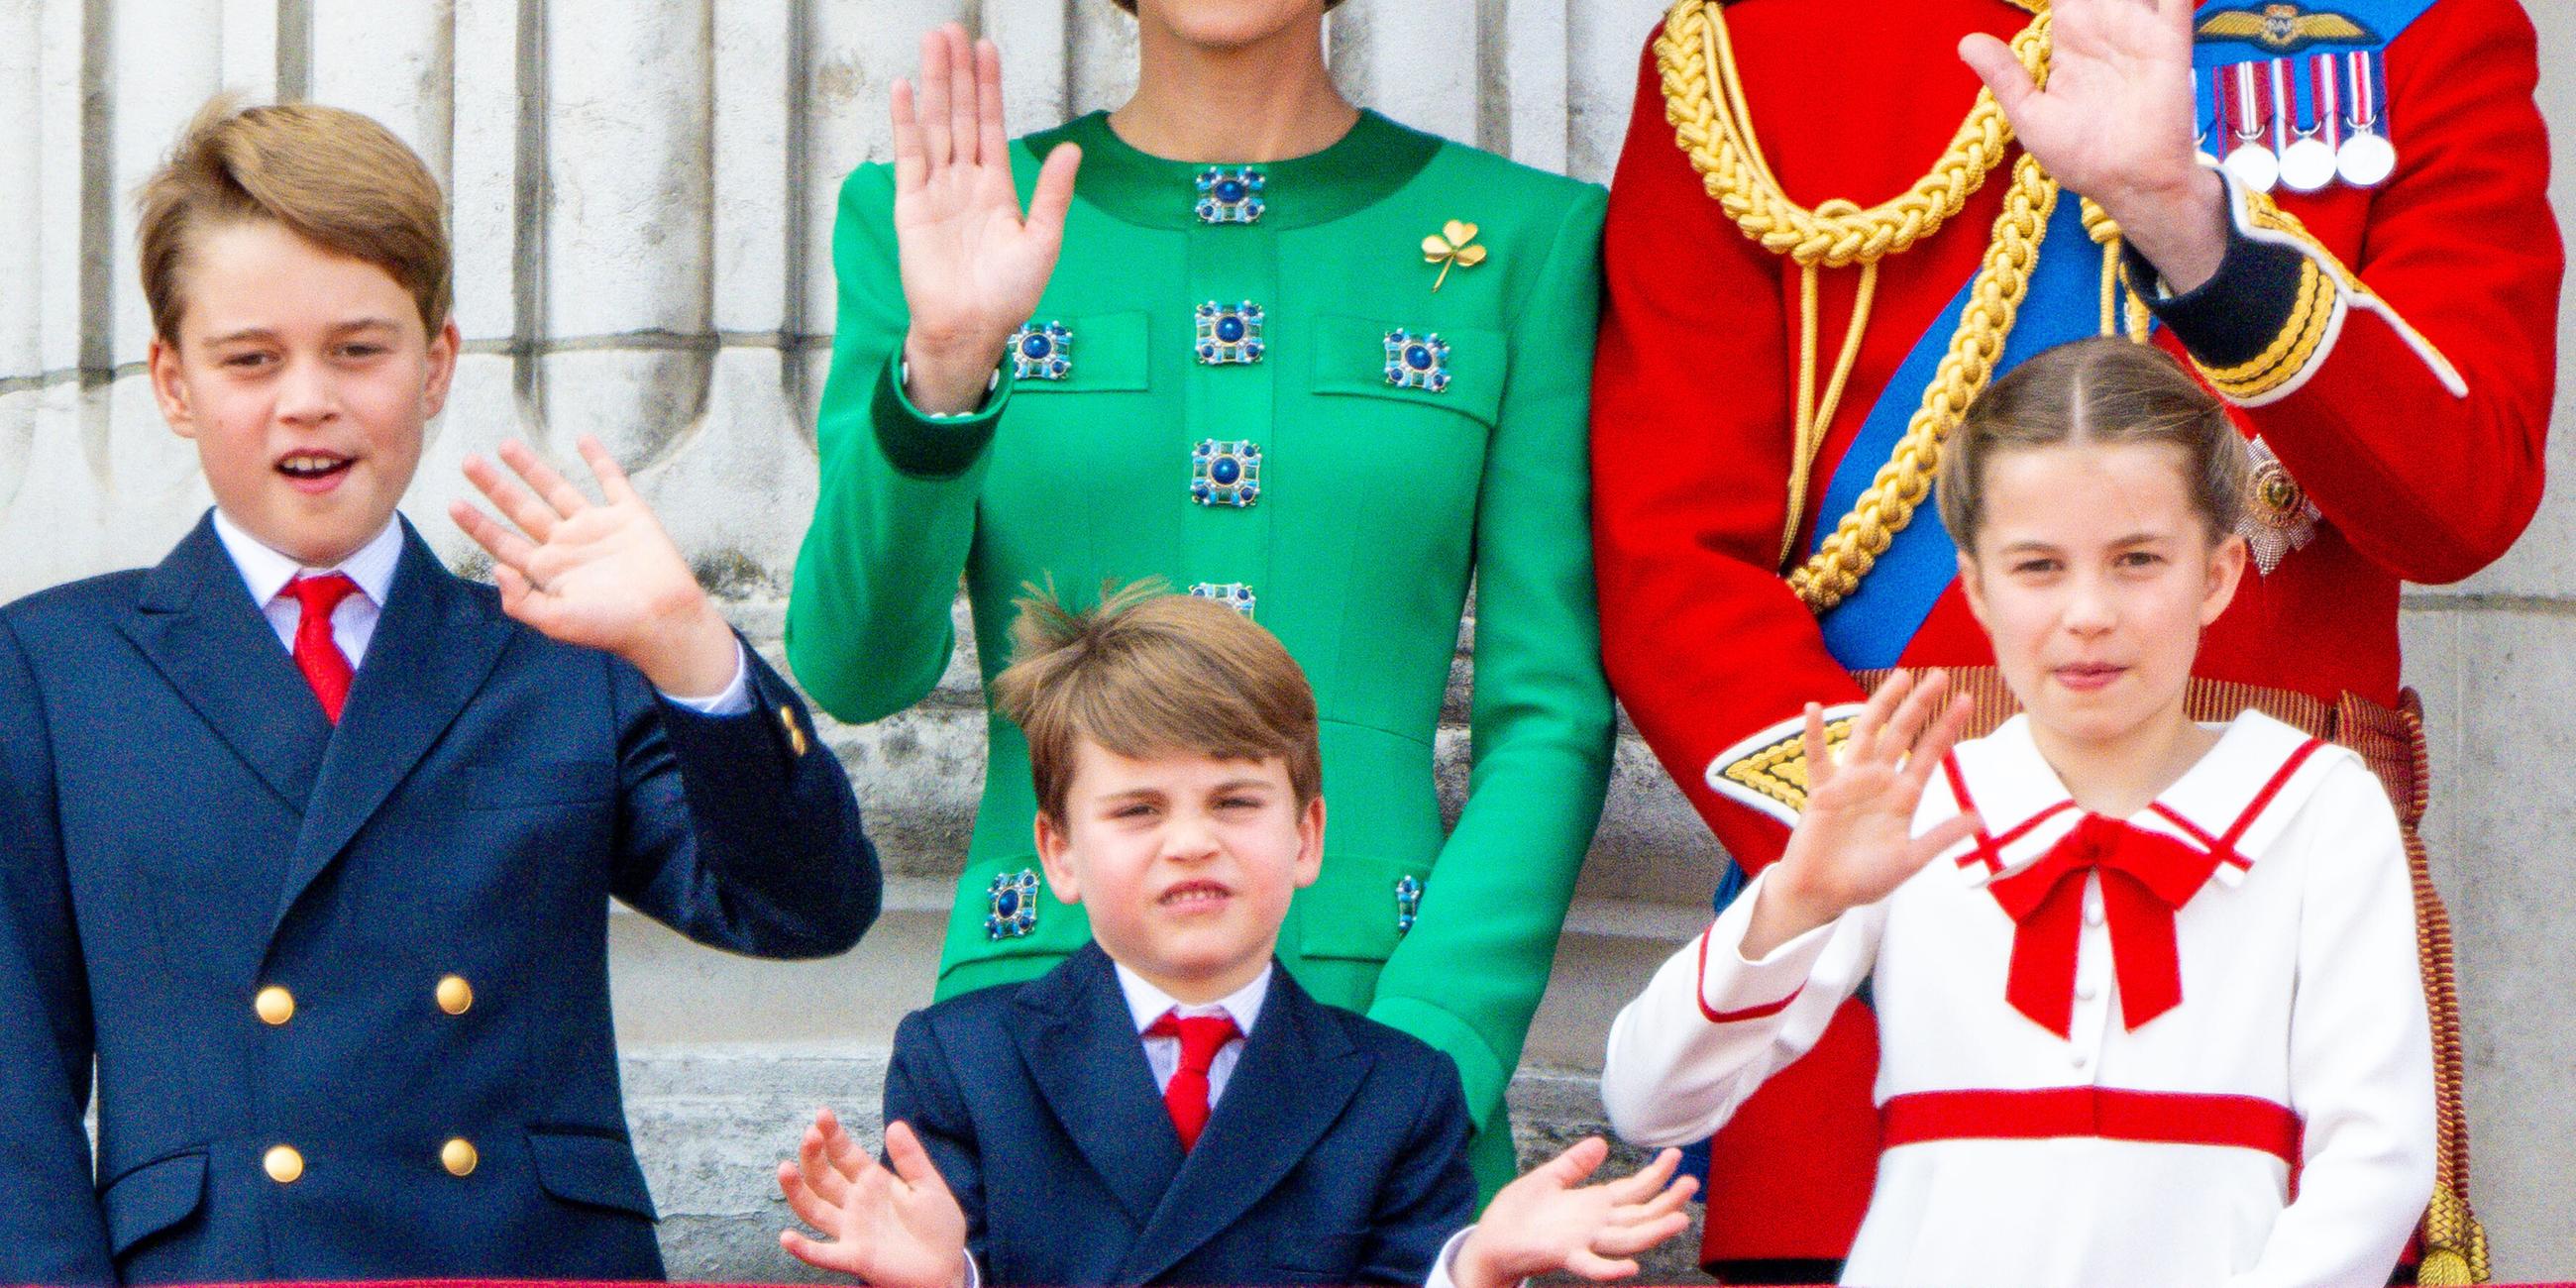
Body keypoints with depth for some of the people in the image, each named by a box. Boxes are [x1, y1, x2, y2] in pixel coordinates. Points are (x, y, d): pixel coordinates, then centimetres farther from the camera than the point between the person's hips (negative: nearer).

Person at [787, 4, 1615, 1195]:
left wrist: (1417, 1074, -10)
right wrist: (940, 369, -19)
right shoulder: (919, 226, 8)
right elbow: (856, 664, -3)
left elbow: (1551, 717, 2)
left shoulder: (1525, 238, 6)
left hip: (1388, 1016, 0)